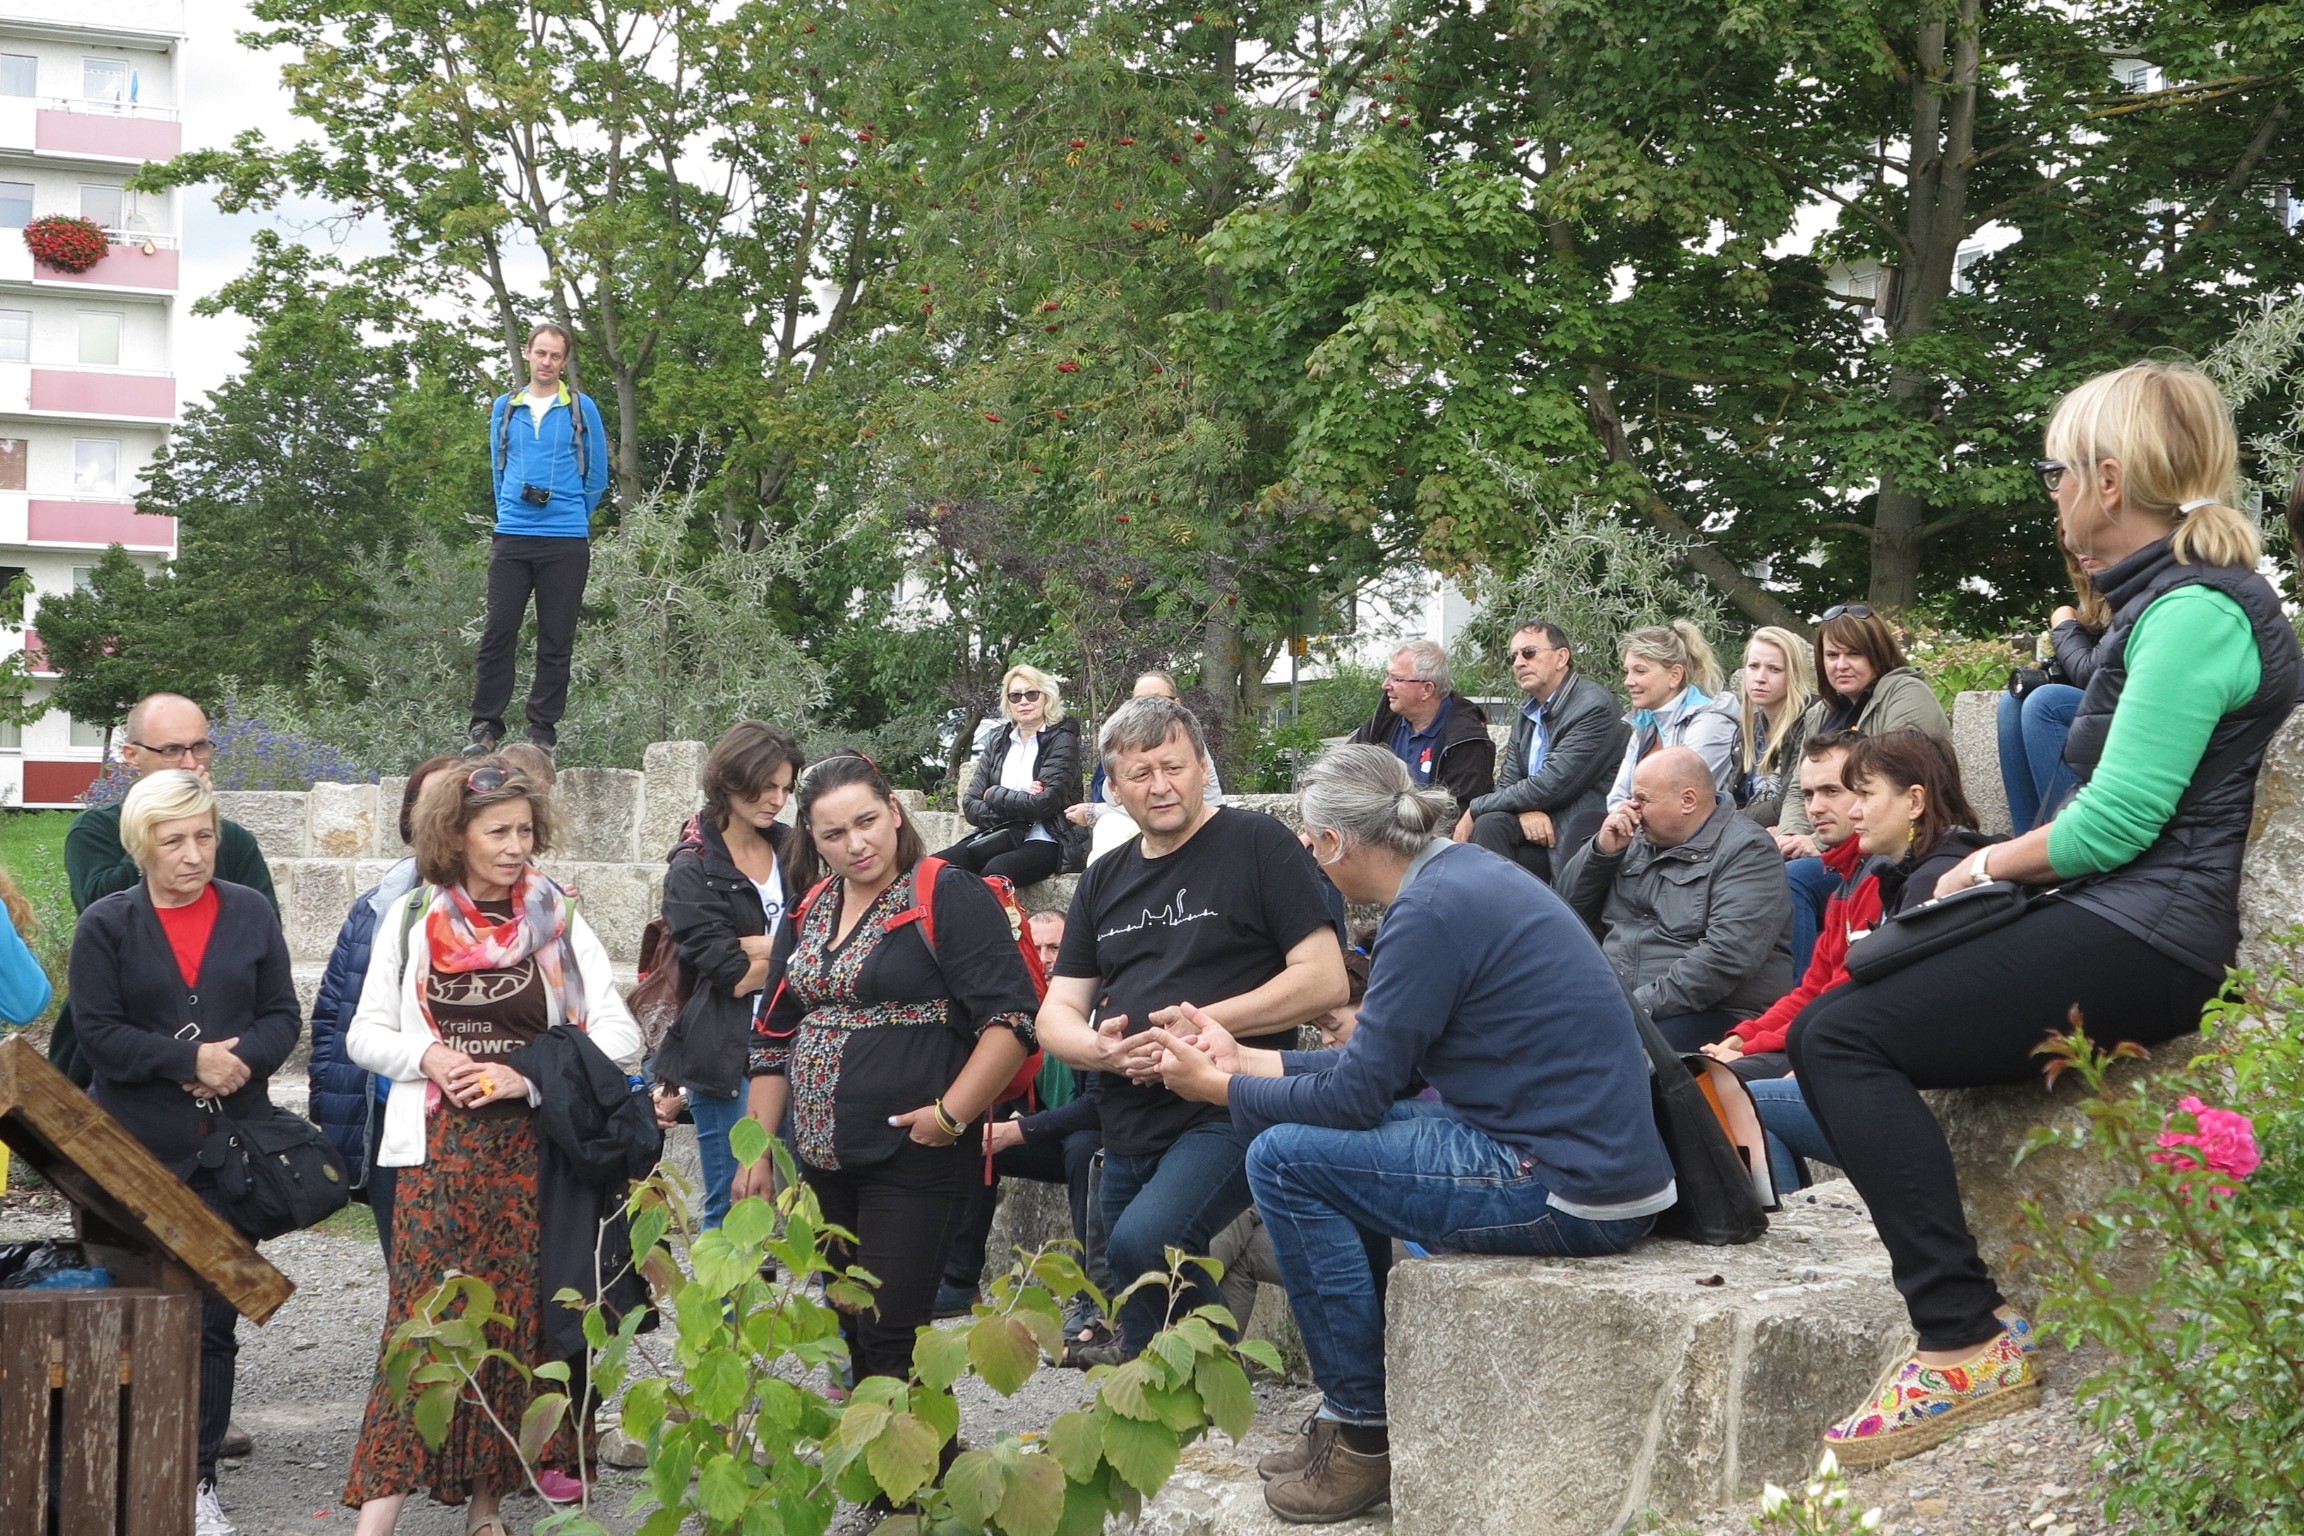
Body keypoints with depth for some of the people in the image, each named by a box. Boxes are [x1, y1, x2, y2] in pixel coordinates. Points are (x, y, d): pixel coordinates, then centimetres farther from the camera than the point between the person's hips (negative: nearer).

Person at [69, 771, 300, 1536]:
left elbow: (282, 1016, 5)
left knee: (215, 1317, 4)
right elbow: (99, 1033, -7)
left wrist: (242, 1059, -15)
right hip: (136, 1150, -2)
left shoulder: (251, 912, 6)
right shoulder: (106, 925, 0)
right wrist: (189, 1061, -18)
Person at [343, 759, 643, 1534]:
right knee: (422, 1315, -8)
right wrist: (426, 1056, -9)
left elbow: (621, 1039, -1)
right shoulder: (410, 918, 5)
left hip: (529, 1149, 1)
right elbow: (365, 1033, 10)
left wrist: (529, 1077, -12)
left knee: (514, 1321, 3)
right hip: (437, 1146, 0)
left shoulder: (559, 922, 2)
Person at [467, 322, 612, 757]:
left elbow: (596, 475, 10)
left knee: (556, 640, 1)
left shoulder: (582, 409, 4)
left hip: (565, 541, -2)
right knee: (498, 632, -3)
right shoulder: (504, 408, 12)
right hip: (511, 537, 2)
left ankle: (543, 729, 7)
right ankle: (485, 726, 2)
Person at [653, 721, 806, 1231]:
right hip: (728, 1054, -4)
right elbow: (735, 978, -12)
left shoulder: (790, 851, 12)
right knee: (733, 1206, 1)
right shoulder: (693, 871, -3)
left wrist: (757, 947, -12)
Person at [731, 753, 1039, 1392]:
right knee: (850, 1334, 13)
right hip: (824, 1164, 7)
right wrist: (757, 1153, 16)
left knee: (891, 1340, -9)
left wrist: (950, 1116, -21)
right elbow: (774, 1039, 19)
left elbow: (1010, 1017, -16)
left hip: (911, 1156, -7)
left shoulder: (948, 896, -9)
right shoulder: (809, 913, 13)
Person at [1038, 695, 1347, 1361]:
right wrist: (1099, 1047, -10)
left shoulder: (1257, 844, -3)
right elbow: (1056, 1013, 14)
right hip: (1129, 1126, 7)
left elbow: (1325, 980, -10)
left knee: (1143, 1241, -31)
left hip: (1230, 1113, -7)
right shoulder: (1104, 880, 16)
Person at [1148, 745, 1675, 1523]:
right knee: (1332, 1137, 19)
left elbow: (1356, 1094, -13)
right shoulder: (1462, 870, 11)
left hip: (1573, 1194, -10)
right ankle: (1352, 1409, 24)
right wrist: (1241, 1059, 21)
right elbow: (1384, 1066, 15)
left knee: (1285, 1159, -7)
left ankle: (1363, 1433, 5)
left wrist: (1218, 1088, 2)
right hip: (1600, 1158, 10)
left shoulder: (1430, 912, -17)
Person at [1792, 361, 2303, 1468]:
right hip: (2133, 925, 11)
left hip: (2154, 940, -11)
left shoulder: (2194, 612, -15)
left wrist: (1992, 866, -4)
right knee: (1844, 1017, 16)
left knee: (1837, 1035, -16)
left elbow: (2117, 820, -20)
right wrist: (2006, 868, 9)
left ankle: (1964, 1345, -19)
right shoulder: (2169, 598, 18)